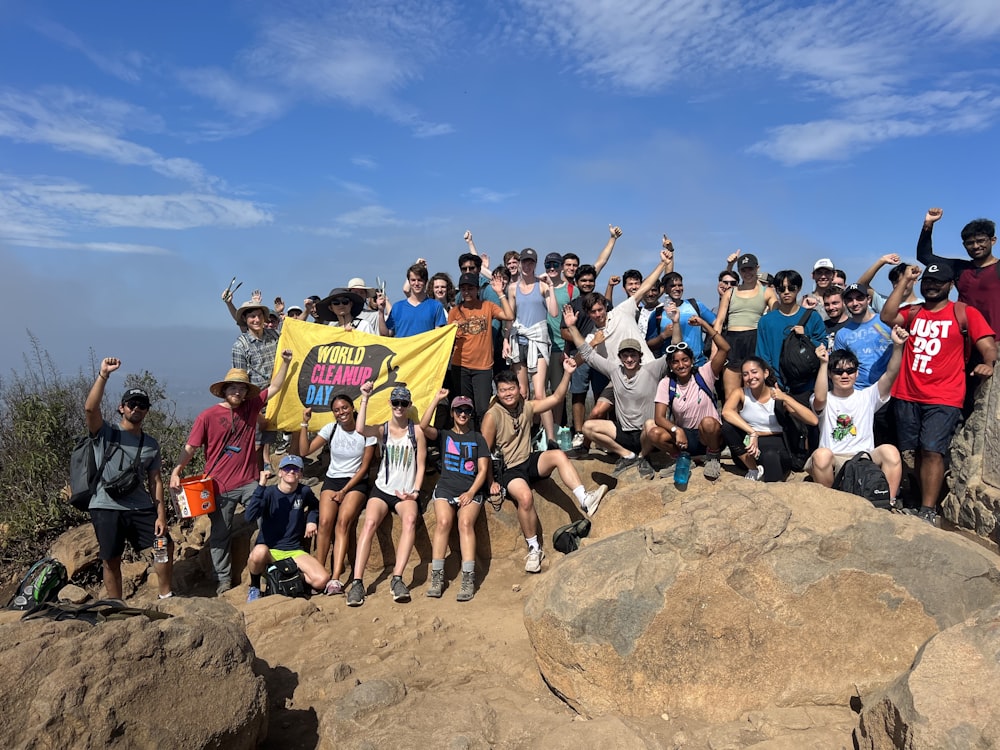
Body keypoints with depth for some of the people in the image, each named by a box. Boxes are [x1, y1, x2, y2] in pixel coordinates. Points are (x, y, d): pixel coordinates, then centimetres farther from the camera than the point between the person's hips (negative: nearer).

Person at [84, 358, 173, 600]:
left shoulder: (151, 444, 11)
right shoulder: (105, 434, 1)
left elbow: (155, 481, 8)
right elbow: (90, 408, -19)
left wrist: (161, 515, -1)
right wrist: (103, 375, -28)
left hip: (141, 508, 3)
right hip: (107, 508, -3)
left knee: (165, 545, 1)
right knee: (111, 561, 4)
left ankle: (166, 596, 17)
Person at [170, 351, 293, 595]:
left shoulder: (251, 407, 5)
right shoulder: (208, 416, -5)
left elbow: (274, 388, 11)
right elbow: (190, 447, -5)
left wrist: (285, 362, 4)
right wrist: (176, 471, -18)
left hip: (249, 482, 2)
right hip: (220, 487, -2)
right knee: (220, 534, 9)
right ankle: (223, 579, 22)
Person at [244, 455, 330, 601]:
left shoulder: (304, 492, 0)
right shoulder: (269, 493, -10)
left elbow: (315, 507, 25)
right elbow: (249, 517, -28)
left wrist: (311, 520, 4)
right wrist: (261, 486, -32)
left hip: (294, 551, 3)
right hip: (269, 550, -3)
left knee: (322, 581, -21)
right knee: (259, 551, -41)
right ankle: (254, 586, -7)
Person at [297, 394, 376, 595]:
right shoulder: (330, 429, 1)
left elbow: (364, 467, -5)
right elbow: (304, 451, -3)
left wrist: (344, 491, -10)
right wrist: (305, 424, -10)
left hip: (356, 482, -3)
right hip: (332, 480, 3)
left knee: (343, 521, -25)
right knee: (325, 522, -21)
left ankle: (335, 579, -29)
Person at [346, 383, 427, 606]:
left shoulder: (416, 431, 4)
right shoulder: (382, 429, 6)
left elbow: (421, 466, 3)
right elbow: (360, 429, -18)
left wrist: (414, 492, -9)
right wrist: (365, 399, -16)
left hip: (405, 493, -1)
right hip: (381, 489, 1)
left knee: (410, 520, -33)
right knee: (370, 522, -27)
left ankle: (397, 579, -36)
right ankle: (357, 582, -28)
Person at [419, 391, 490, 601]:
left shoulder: (477, 438, 17)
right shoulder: (444, 435, 17)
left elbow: (483, 469, 8)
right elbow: (424, 426, -5)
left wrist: (471, 492, -7)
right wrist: (437, 399, -6)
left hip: (470, 490, 0)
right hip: (445, 487, 0)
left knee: (466, 523, -28)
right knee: (443, 522, -27)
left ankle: (468, 579, -32)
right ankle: (437, 577, -24)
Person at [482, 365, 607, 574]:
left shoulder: (527, 406, 5)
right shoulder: (492, 416, -12)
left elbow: (556, 398, 8)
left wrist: (567, 373, -4)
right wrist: (491, 482, -12)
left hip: (529, 462, 5)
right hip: (507, 470, -5)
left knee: (558, 455, -23)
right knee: (525, 497, -33)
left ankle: (584, 500, -30)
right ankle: (534, 549, -16)